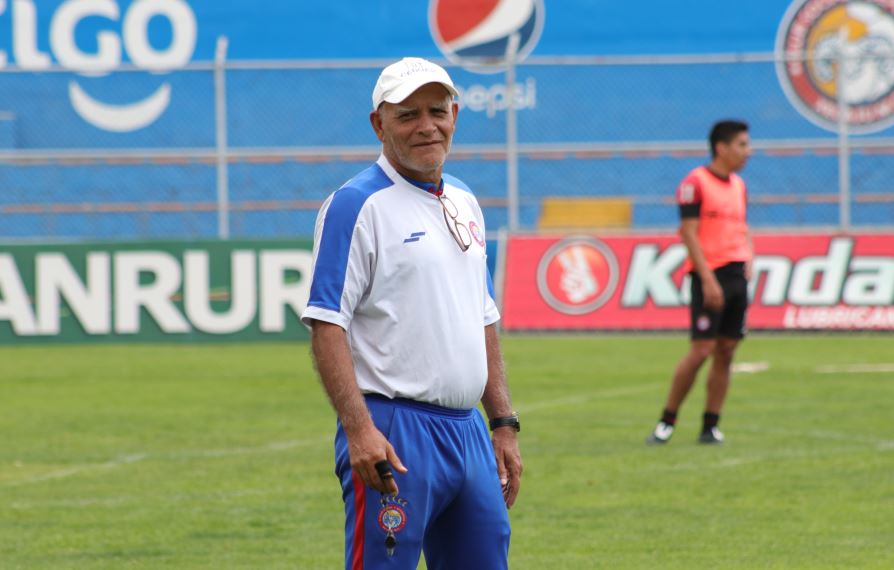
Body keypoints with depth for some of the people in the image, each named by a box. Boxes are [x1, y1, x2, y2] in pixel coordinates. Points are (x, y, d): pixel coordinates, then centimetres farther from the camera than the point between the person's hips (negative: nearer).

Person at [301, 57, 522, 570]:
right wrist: (359, 429, -23)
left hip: (468, 431, 8)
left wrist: (505, 424, 17)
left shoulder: (465, 203, 17)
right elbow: (327, 324, -14)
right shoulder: (357, 205, -7)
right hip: (394, 434, -8)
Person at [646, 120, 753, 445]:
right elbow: (689, 233, -12)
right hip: (710, 274, -7)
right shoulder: (695, 183, -7)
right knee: (701, 350, -11)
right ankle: (667, 422, 0)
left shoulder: (738, 185, 16)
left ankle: (711, 427, 8)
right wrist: (708, 279, -18)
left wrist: (748, 259, 9)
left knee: (726, 352, 4)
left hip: (736, 275, 7)